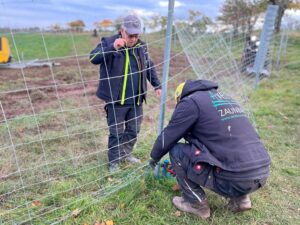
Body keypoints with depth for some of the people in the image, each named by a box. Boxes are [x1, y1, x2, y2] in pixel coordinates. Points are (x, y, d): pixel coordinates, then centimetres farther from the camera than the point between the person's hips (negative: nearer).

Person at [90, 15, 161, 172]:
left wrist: (156, 85, 17)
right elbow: (93, 58, -25)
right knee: (116, 133, 4)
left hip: (136, 100, 5)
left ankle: (126, 154, 39)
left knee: (133, 130, 17)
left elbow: (149, 66, 20)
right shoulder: (108, 42, -8)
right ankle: (114, 162, 23)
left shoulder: (141, 46, 8)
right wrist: (112, 47, -38)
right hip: (116, 101, -5)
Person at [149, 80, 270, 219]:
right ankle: (240, 198, 22)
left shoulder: (190, 101, -2)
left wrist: (154, 157, 24)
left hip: (236, 179, -8)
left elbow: (166, 138, 1)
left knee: (176, 151, 3)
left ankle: (196, 203, 14)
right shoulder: (224, 98, 23)